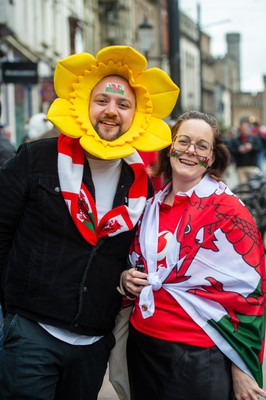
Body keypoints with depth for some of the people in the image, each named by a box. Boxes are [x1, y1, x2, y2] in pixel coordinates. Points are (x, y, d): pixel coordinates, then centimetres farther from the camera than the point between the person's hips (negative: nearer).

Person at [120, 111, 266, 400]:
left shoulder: (227, 211, -11)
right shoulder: (153, 206, 7)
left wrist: (242, 368, -12)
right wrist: (126, 278, 0)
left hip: (196, 357, -6)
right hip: (141, 345, 6)